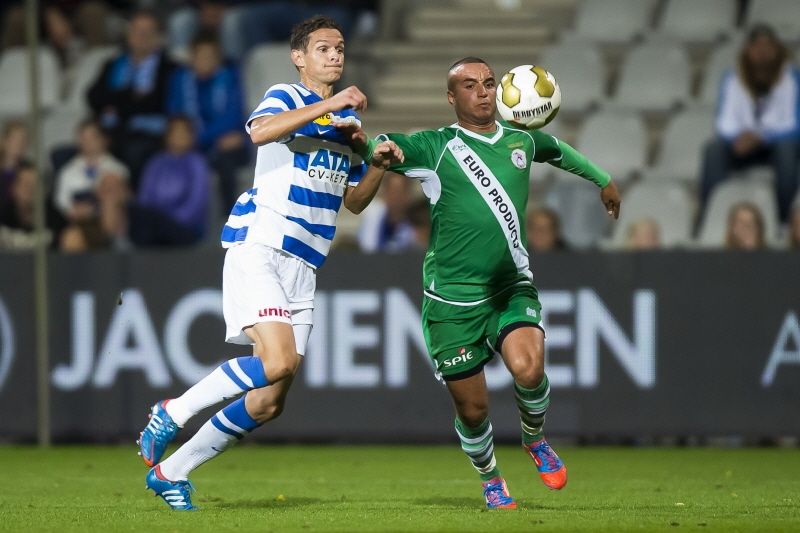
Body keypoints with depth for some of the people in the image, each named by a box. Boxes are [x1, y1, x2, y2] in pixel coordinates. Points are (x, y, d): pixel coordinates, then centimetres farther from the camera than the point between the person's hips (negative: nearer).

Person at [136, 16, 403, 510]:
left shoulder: (349, 119, 21)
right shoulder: (286, 97, -2)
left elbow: (354, 201, 26)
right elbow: (260, 131, -26)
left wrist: (378, 165, 8)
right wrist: (326, 105, -27)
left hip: (304, 266, 7)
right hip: (258, 247, -7)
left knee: (269, 403, 0)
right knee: (279, 359, -27)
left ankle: (171, 471, 12)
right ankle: (172, 412, -10)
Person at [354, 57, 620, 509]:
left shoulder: (522, 141, 8)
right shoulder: (435, 148, -6)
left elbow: (560, 151, 30)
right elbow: (378, 147, -18)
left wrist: (603, 180, 42)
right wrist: (360, 140, -41)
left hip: (513, 286, 2)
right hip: (453, 297, -2)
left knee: (528, 369, -26)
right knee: (472, 409, 1)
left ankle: (535, 439, 7)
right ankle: (490, 478, 32)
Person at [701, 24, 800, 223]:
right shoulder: (732, 80, 0)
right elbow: (724, 121, -5)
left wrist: (760, 136, -29)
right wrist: (738, 137, -28)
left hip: (776, 143, -2)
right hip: (743, 146, 2)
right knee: (714, 149, -28)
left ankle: (784, 219, -31)